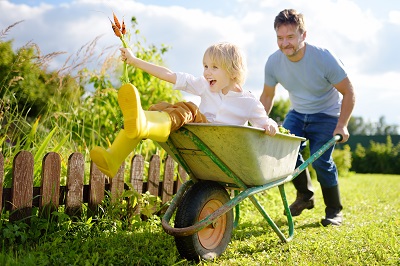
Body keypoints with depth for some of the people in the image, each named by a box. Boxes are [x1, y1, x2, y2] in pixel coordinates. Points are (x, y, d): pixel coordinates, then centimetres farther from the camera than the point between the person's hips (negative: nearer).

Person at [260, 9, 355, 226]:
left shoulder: (324, 58, -25)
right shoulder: (273, 62, -14)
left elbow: (348, 92, -15)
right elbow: (266, 97, 1)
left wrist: (342, 125, -21)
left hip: (326, 115, -3)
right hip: (297, 113, 4)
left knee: (321, 160, -20)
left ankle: (334, 210, 5)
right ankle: (304, 195, 5)